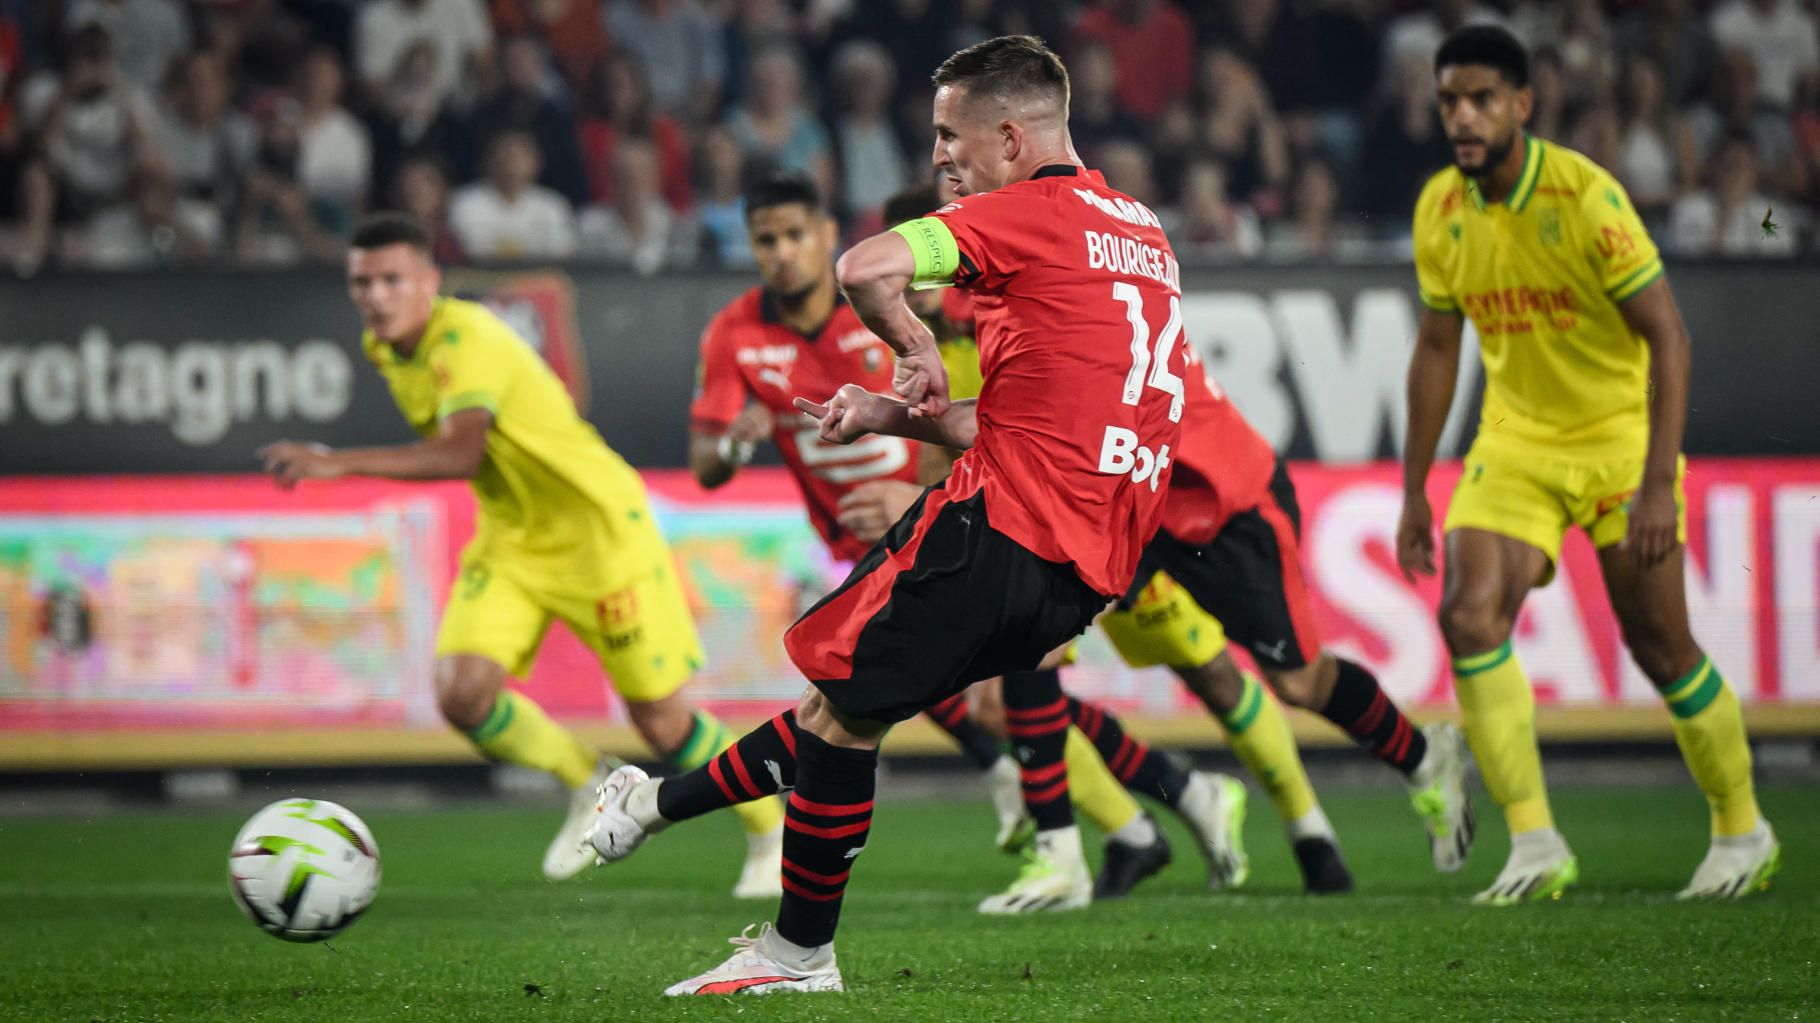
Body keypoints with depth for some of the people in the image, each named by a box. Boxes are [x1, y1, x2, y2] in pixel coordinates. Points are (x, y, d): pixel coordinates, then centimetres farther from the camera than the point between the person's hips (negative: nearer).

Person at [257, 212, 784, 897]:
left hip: (597, 530, -7)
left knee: (660, 721, -1)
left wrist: (338, 463, -48)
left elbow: (460, 453, -42)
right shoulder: (384, 349, 1)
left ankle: (771, 833, 24)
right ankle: (589, 787, 11)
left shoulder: (467, 339, -26)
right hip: (510, 540, 7)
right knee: (462, 692, -15)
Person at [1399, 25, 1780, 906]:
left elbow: (1667, 335, -20)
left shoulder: (1584, 196, -21)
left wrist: (1658, 482, -27)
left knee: (1660, 646, 0)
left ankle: (1743, 832, 22)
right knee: (1470, 615, -16)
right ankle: (1535, 848, -12)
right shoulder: (1441, 209, -3)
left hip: (1617, 435, -4)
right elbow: (1437, 348, 9)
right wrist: (1414, 492, 9)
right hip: (1514, 440, 4)